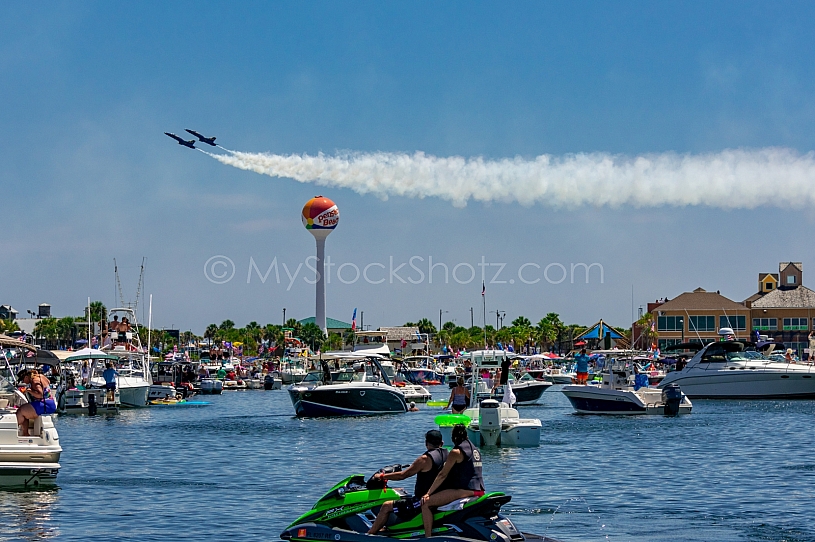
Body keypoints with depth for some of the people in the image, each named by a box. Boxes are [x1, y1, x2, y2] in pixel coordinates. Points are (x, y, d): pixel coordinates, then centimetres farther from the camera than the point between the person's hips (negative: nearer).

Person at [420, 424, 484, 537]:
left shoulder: (456, 452, -8)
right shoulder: (475, 450, 17)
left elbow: (443, 475, -9)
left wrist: (428, 493, -5)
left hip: (464, 491, -9)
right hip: (479, 491, 9)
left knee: (426, 503, -10)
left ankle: (428, 537, -17)